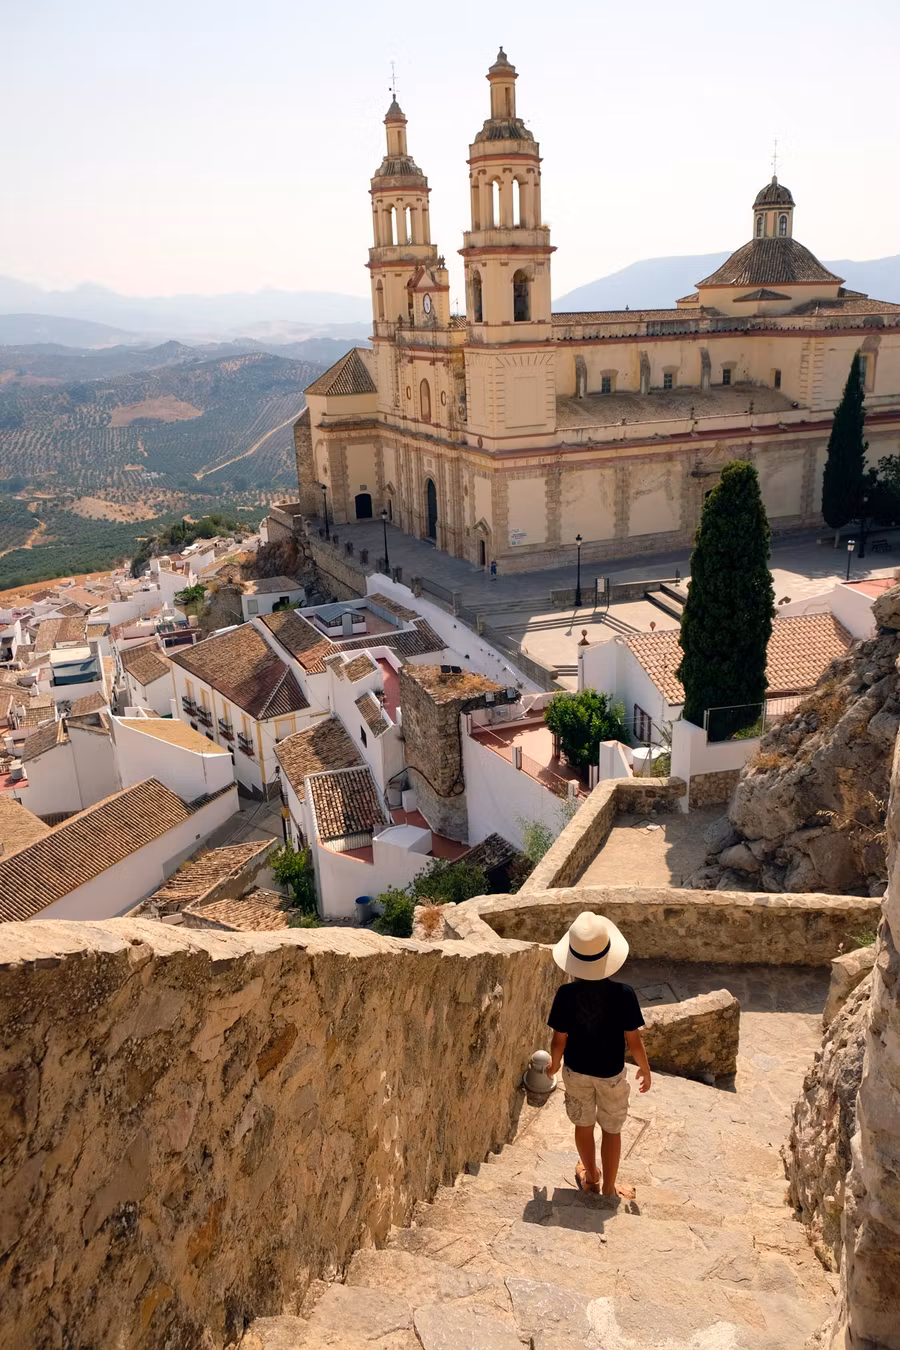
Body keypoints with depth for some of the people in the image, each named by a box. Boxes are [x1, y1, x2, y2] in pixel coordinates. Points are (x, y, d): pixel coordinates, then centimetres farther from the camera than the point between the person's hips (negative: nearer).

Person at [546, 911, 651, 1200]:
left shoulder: (566, 994, -23)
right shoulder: (623, 994, -26)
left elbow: (559, 1040, -13)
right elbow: (633, 1040, -16)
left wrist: (554, 1064, 8)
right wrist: (645, 1069, 3)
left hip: (576, 1070, 1)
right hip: (611, 1073, -1)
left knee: (583, 1125, 23)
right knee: (611, 1130, 20)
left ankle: (591, 1177, 44)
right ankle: (608, 1187, 34)